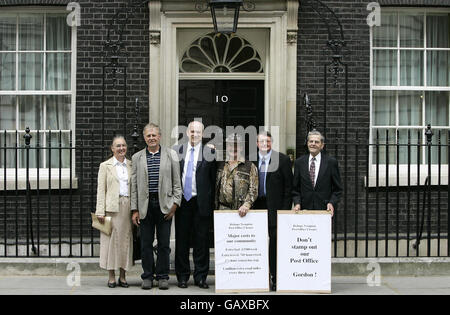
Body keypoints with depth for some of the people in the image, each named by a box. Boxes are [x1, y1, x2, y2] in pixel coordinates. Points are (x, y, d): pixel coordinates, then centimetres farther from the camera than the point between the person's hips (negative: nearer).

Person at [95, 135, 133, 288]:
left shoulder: (131, 165, 13)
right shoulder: (105, 166, 6)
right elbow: (101, 190, 2)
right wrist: (100, 211, -7)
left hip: (128, 207, 2)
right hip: (112, 207, -2)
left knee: (126, 239, 3)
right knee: (112, 239, -2)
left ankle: (123, 276, 11)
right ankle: (111, 276, 6)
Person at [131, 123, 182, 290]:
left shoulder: (171, 155, 5)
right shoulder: (137, 157, 9)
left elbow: (177, 182, 4)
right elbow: (134, 185, 7)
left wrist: (175, 203, -5)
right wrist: (135, 210, 1)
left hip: (164, 205, -1)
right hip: (145, 205, 1)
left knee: (164, 243, 3)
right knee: (146, 243, 5)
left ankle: (162, 276, 13)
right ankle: (147, 276, 15)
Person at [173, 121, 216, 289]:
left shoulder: (209, 152, 2)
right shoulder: (177, 151, 8)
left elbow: (214, 179, 1)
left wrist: (211, 203, -3)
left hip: (201, 202, -1)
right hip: (182, 201, 2)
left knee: (201, 240, 4)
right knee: (181, 239, 6)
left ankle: (200, 276, 13)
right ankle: (182, 276, 16)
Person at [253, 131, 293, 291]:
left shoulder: (283, 160, -1)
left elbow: (288, 186, -2)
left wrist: (285, 210, -7)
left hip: (275, 207, -3)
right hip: (256, 207, 3)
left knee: (275, 241, -1)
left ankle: (276, 278, 7)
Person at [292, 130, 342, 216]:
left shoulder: (331, 162, 2)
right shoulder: (299, 162, 7)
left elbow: (338, 189, 4)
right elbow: (296, 189, 11)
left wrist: (332, 203, -10)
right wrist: (297, 203, -5)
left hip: (324, 209, -1)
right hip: (305, 209, 2)